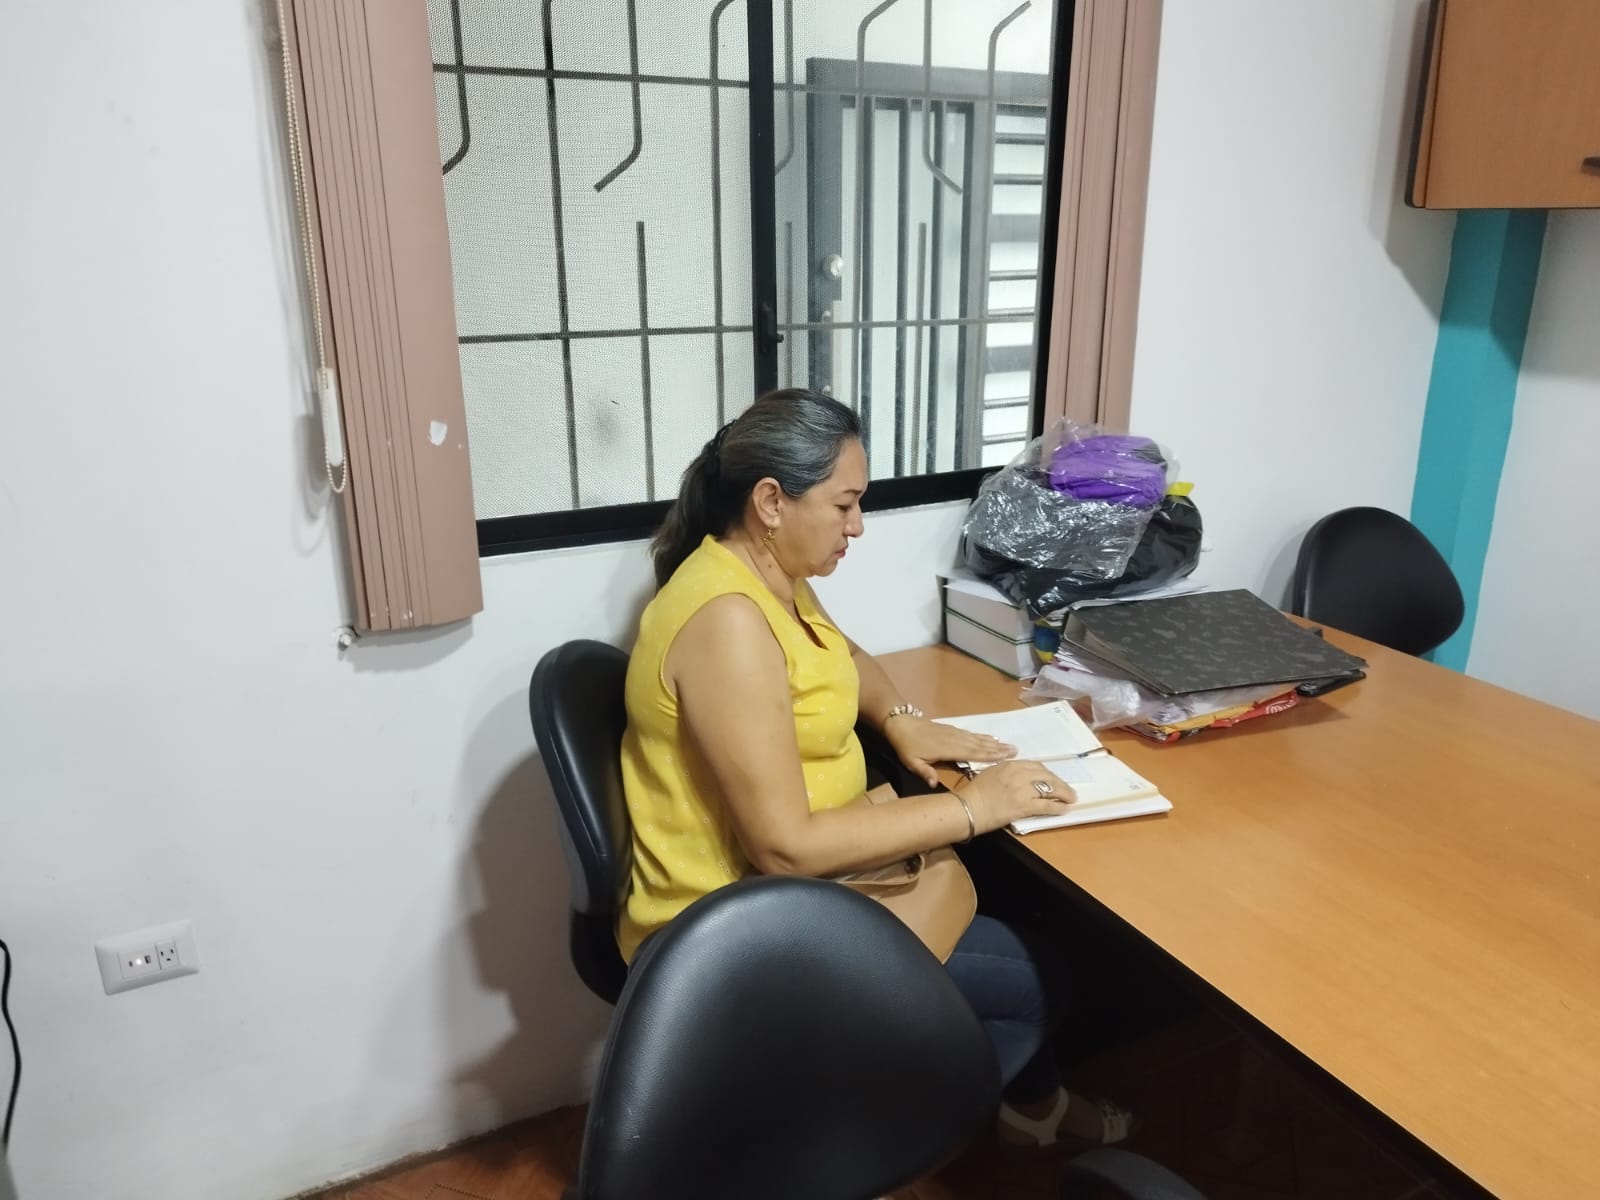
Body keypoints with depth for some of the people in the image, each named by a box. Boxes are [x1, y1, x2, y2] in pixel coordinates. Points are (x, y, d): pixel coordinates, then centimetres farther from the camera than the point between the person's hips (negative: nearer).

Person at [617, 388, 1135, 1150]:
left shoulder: (771, 575, 2)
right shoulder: (727, 619, -28)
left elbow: (842, 655, 24)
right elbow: (785, 847, -29)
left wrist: (900, 719, 4)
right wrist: (971, 808, -23)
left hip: (781, 887, 9)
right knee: (1032, 986, -5)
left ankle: (1029, 1103, 37)